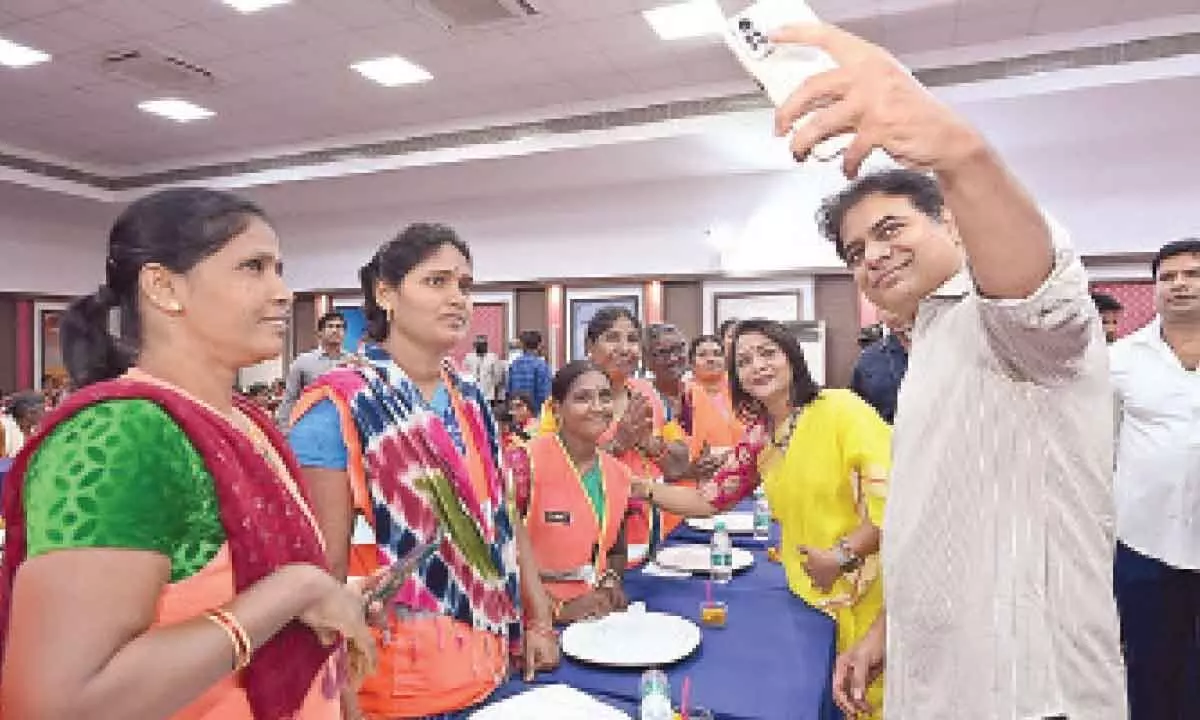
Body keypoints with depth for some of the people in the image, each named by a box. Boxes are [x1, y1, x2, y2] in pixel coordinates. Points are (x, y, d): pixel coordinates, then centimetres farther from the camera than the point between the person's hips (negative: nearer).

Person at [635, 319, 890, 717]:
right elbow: (707, 500, 7)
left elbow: (894, 493, -22)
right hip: (809, 599, 5)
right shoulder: (758, 438, 4)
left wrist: (842, 555, -21)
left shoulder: (840, 408, -15)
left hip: (867, 597, -5)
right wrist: (643, 489, -5)